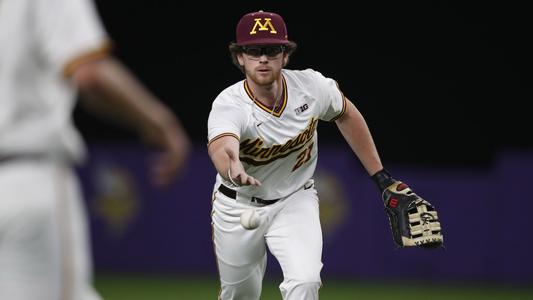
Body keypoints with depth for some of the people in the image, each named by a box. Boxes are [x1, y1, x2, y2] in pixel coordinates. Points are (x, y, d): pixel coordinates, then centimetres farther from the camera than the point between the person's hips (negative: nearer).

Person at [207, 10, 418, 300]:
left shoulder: (311, 86, -19)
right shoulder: (229, 105, -29)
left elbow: (346, 115, 3)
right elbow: (221, 147, -52)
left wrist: (382, 178, 3)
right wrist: (233, 171, -77)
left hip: (295, 202, 1)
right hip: (238, 207, -1)